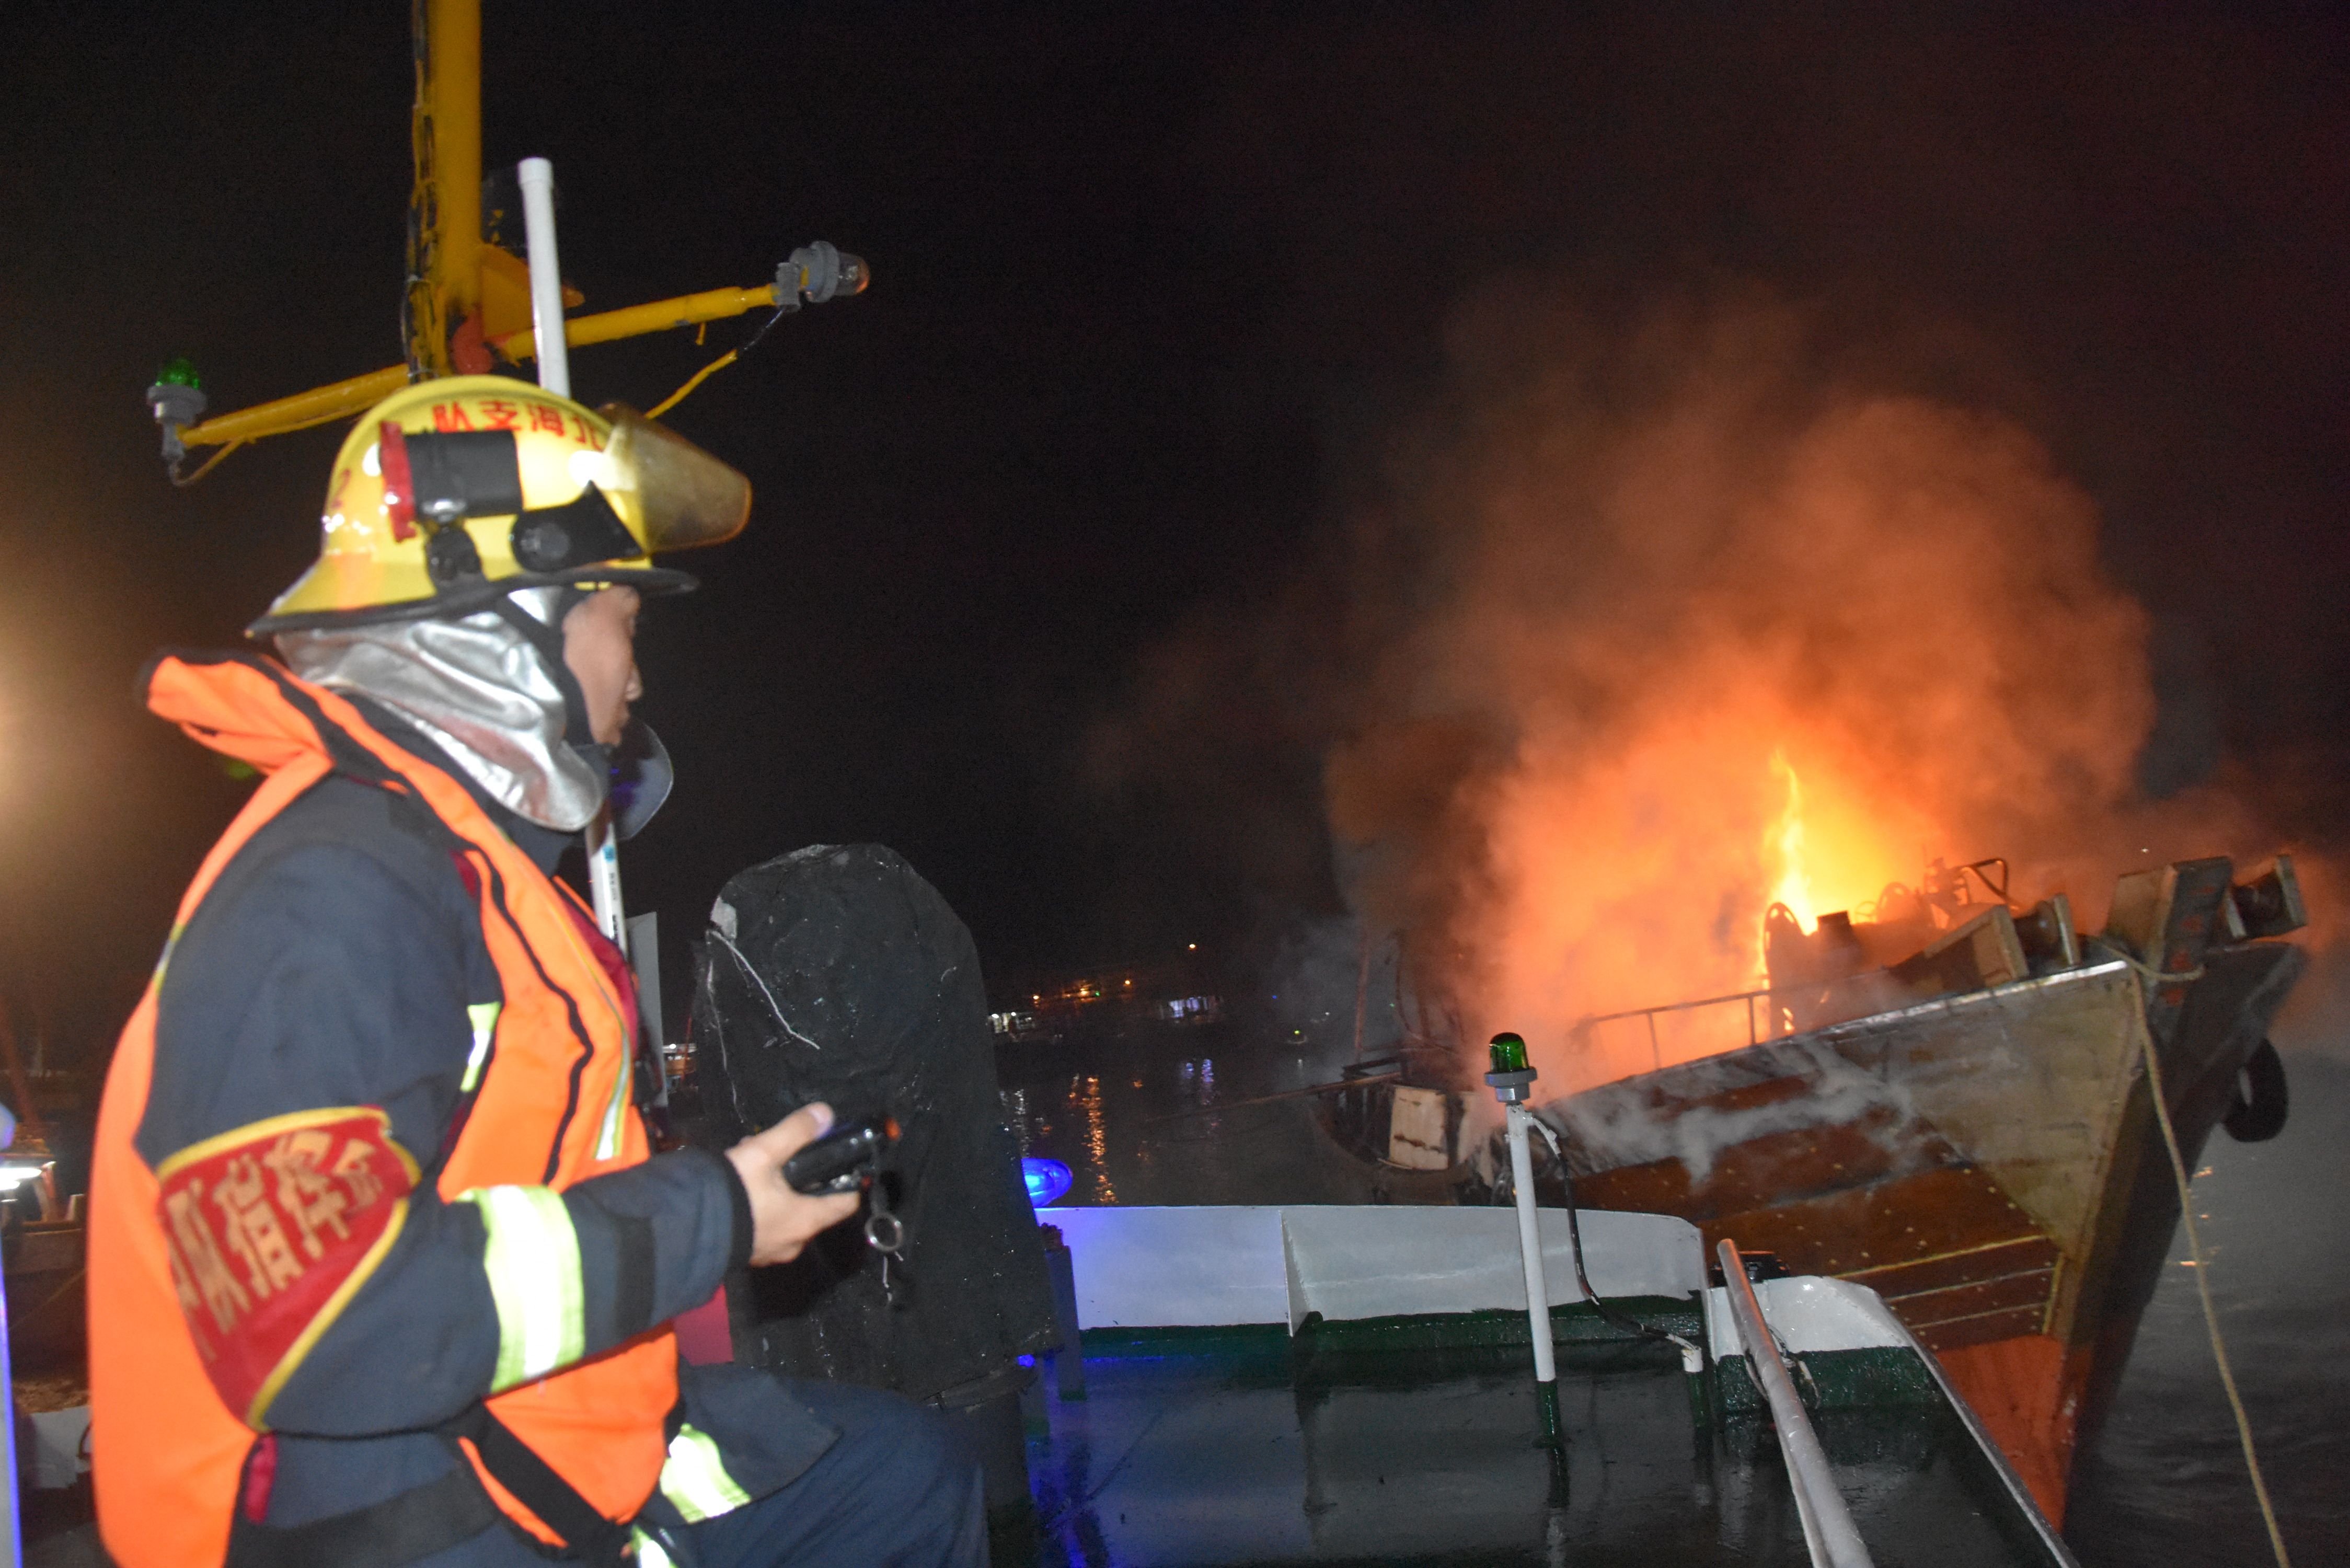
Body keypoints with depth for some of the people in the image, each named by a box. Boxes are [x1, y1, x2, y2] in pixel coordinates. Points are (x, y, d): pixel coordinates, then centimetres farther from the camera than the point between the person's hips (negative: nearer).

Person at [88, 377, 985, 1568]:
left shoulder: (461, 856, 11)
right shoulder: (329, 894, -21)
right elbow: (326, 1332, -30)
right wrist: (705, 1220, -22)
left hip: (524, 1453, 10)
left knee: (904, 1469, 18)